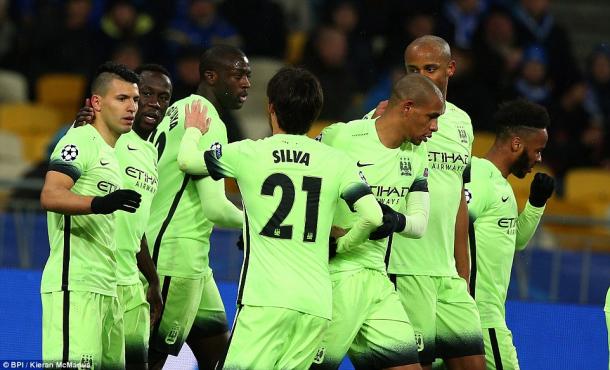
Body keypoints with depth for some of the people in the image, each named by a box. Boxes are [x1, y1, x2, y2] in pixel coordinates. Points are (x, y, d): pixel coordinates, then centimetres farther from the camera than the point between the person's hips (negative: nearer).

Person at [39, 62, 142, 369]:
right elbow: (49, 196, -22)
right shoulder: (81, 140, -5)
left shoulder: (112, 155, 24)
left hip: (106, 287, 10)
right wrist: (100, 203, -37)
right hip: (74, 285, -10)